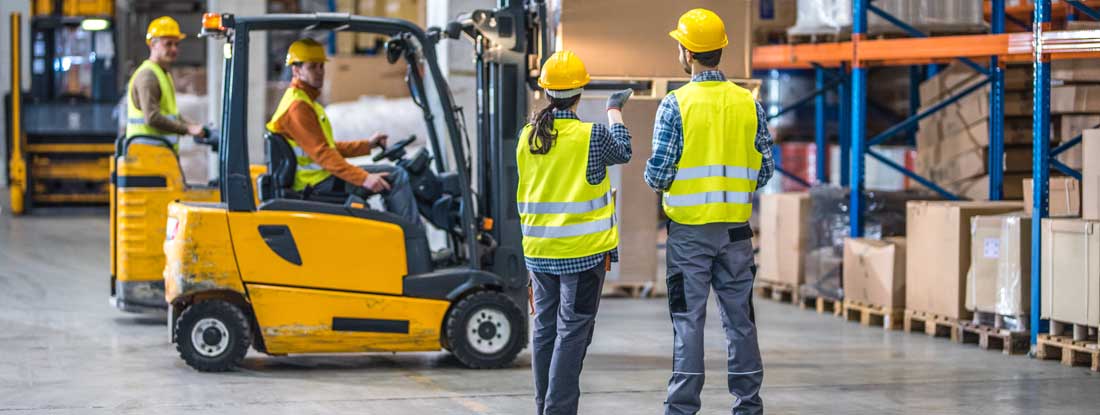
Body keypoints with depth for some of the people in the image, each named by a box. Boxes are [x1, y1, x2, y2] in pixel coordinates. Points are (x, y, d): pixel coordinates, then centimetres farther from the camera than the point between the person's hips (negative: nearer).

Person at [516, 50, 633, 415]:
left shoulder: (528, 136, 1)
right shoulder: (591, 136, -12)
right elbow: (622, 152, 10)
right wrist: (614, 110, 24)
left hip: (539, 249, 5)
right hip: (583, 248, -5)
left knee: (545, 327, 13)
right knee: (573, 331, -3)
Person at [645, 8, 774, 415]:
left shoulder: (675, 104, -9)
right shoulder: (749, 103, 1)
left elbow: (659, 172, -11)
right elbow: (764, 170, 4)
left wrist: (656, 181, 12)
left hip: (689, 231, -3)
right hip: (736, 229, 3)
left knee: (689, 320, 1)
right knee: (739, 319, 10)